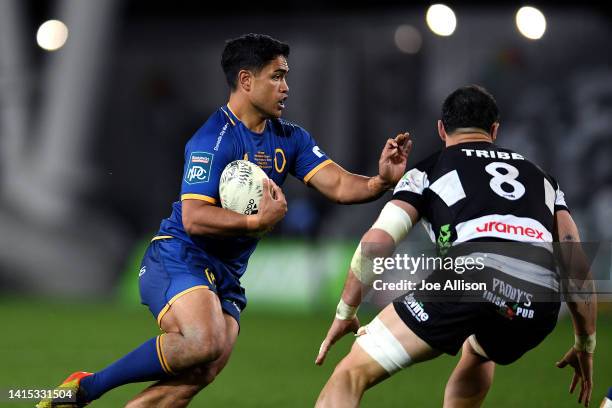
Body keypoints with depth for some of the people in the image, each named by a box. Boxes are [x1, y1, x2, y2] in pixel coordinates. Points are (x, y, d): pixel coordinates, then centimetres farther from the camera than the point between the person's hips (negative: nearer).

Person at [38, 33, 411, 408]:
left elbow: (339, 186, 3)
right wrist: (258, 221, -32)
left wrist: (381, 182, -17)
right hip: (178, 260, -8)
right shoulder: (214, 139, -14)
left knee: (196, 378, -12)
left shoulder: (291, 139, 11)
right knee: (205, 343, -34)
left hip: (225, 278, 8)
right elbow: (193, 218, -21)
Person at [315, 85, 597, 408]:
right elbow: (577, 264, 28)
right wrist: (586, 347, 36)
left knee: (351, 374, 2)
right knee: (478, 351, 40)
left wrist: (345, 314, 22)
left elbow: (376, 244, 11)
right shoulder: (541, 177, 34)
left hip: (471, 277, -4)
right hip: (540, 304, 4)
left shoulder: (428, 171, 24)